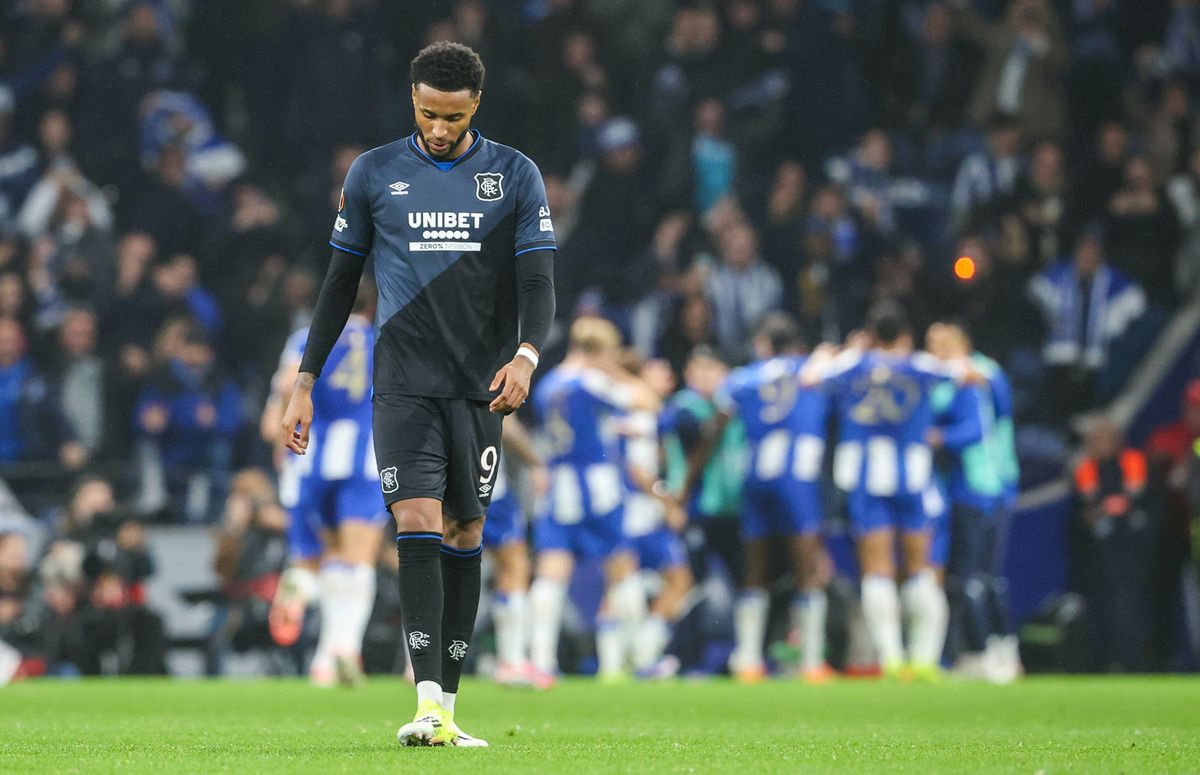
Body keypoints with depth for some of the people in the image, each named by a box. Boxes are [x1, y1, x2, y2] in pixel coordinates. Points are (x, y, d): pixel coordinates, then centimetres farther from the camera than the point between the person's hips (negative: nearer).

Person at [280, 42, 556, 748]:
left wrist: (526, 355, -22)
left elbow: (538, 283, -2)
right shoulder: (374, 174, 5)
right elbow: (341, 284, 11)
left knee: (465, 532, 5)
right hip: (404, 385, -1)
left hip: (481, 387, 1)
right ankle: (429, 707, -23)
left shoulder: (516, 177, 4)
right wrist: (305, 384, 8)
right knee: (417, 521, -16)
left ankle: (448, 707, 12)